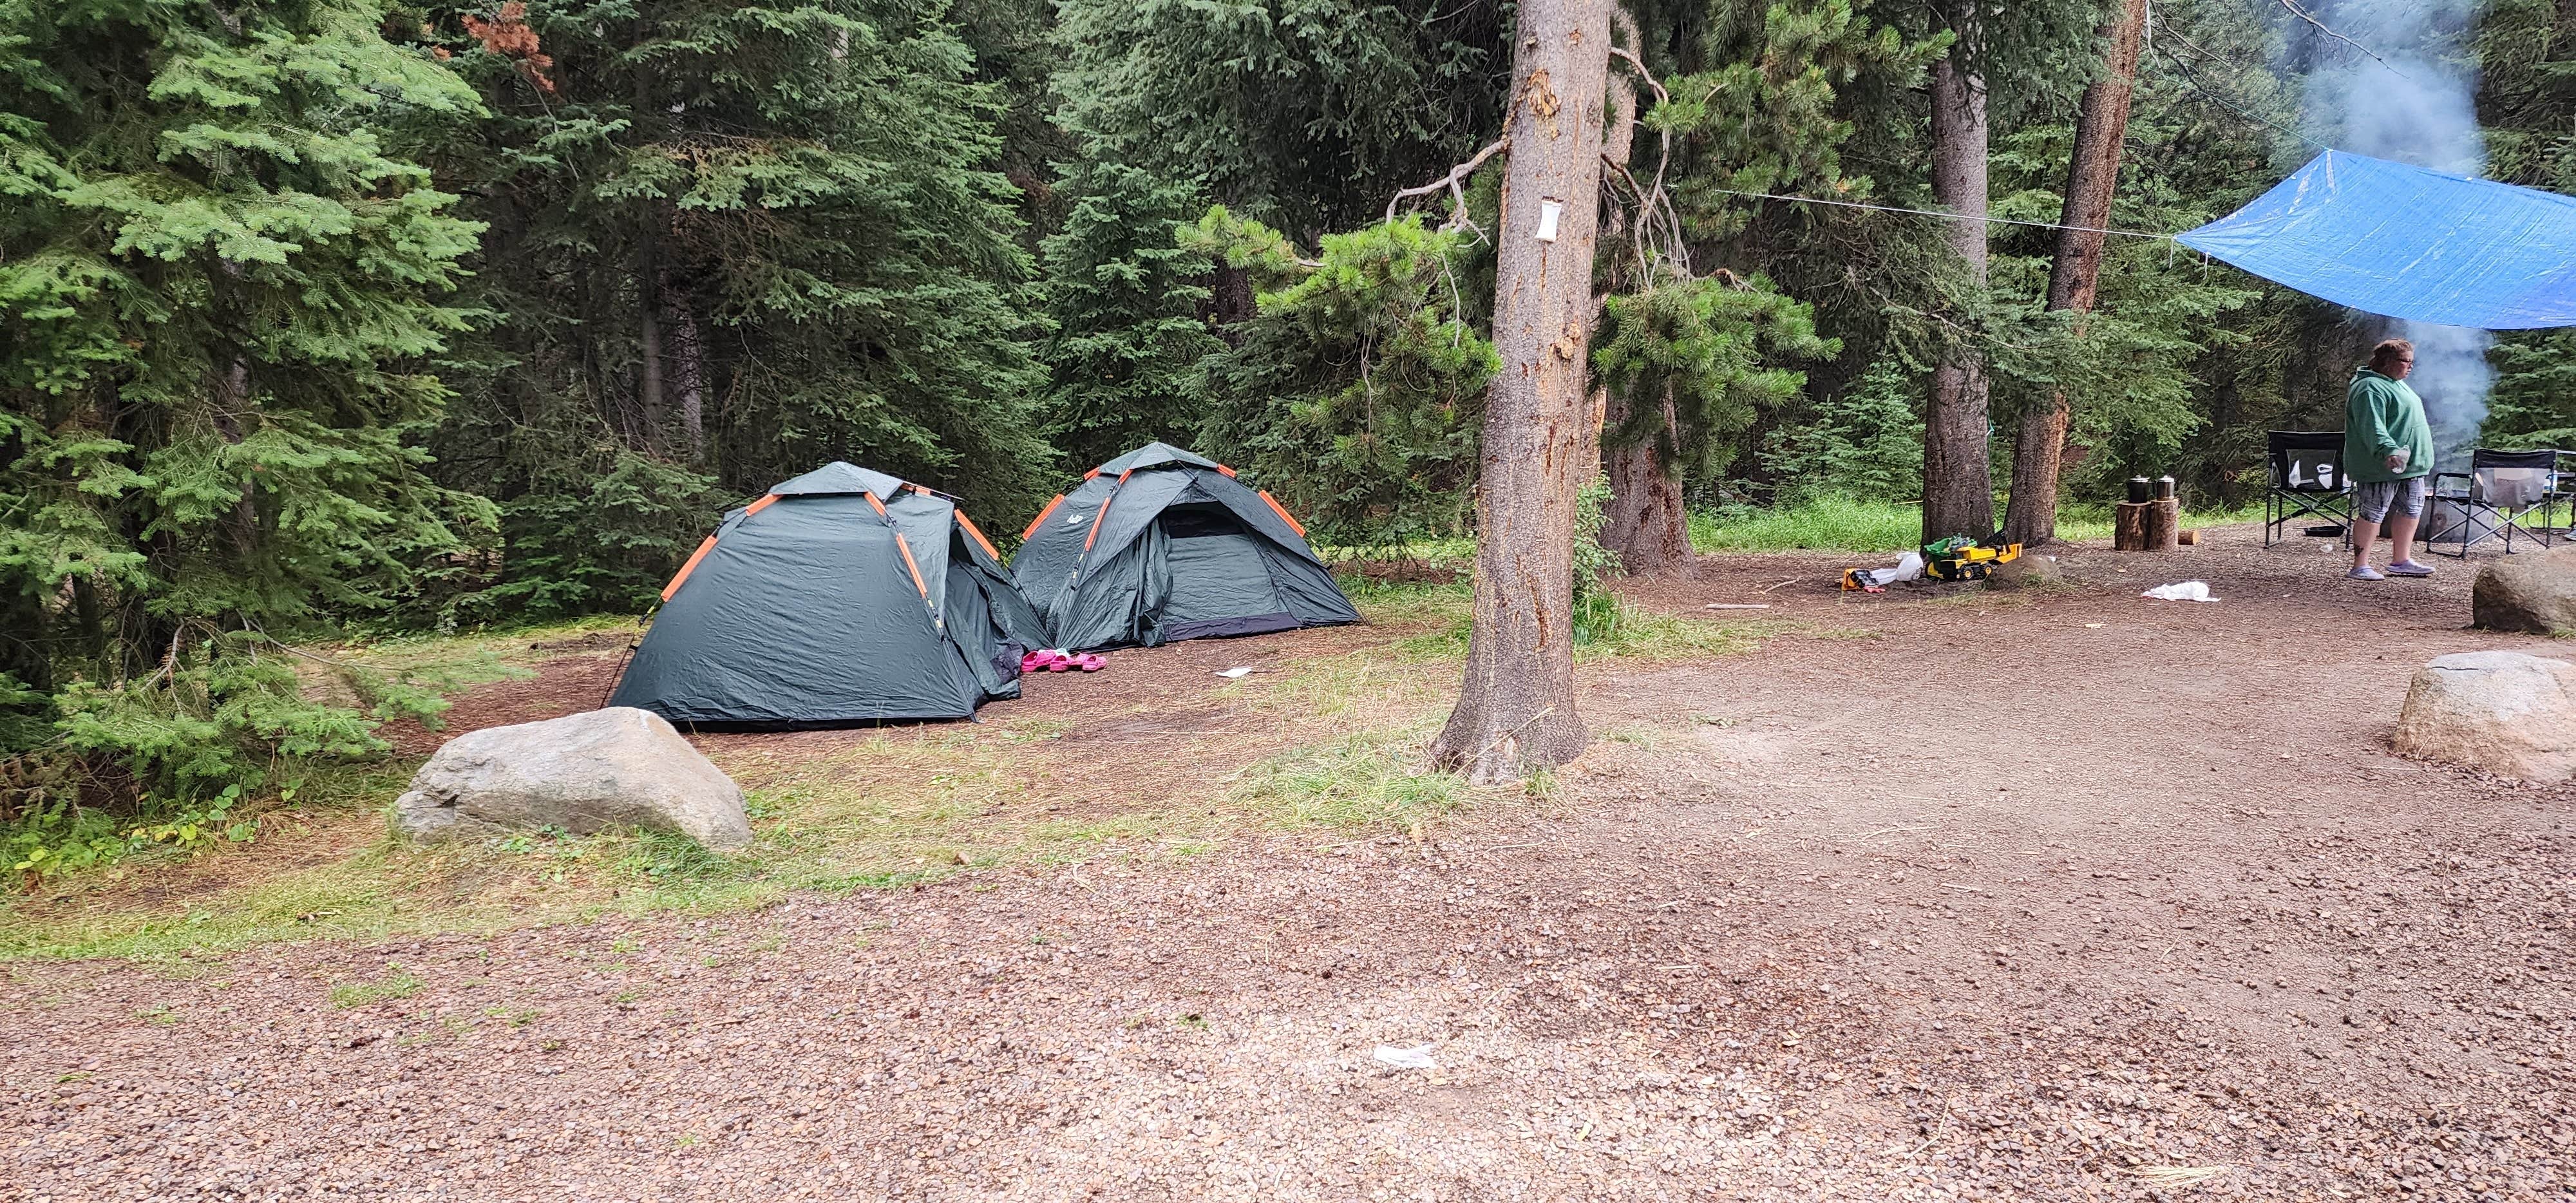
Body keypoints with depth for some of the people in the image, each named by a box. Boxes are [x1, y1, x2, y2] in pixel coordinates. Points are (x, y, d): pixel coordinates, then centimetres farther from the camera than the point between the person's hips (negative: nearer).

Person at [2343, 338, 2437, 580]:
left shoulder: (2397, 385, 19)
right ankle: (2360, 566, -4)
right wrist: (2389, 451, -39)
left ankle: (2401, 561, 23)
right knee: (2372, 513, -7)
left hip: (2410, 464, 11)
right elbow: (2372, 427, -27)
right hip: (2381, 467, -11)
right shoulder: (2371, 388, -15)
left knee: (2412, 510, 14)